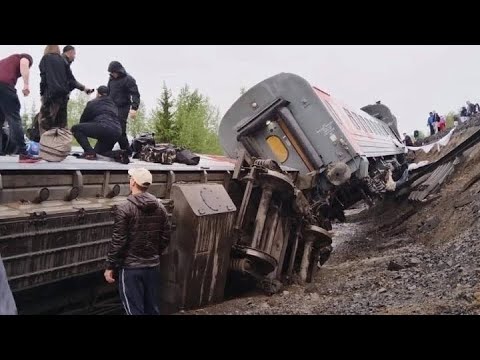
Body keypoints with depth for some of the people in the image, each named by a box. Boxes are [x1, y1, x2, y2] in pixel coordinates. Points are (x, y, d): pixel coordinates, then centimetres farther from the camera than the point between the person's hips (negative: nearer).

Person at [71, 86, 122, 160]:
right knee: (98, 150, 28)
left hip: (104, 128, -7)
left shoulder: (93, 103, 12)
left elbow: (83, 120, 19)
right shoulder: (113, 104, 28)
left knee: (75, 128, 4)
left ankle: (90, 153, -9)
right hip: (117, 132, 7)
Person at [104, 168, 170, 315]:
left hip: (130, 267, -6)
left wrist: (110, 267, -6)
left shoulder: (124, 209, -15)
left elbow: (118, 242, -16)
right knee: (152, 308, 16)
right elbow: (166, 238, 7)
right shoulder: (160, 207, 2)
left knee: (135, 310, 2)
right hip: (153, 266, 6)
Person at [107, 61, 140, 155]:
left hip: (123, 108, -7)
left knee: (120, 130, -16)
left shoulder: (128, 79, -5)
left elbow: (135, 94, -13)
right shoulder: (111, 79, 16)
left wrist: (134, 108, -26)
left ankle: (127, 151, -9)